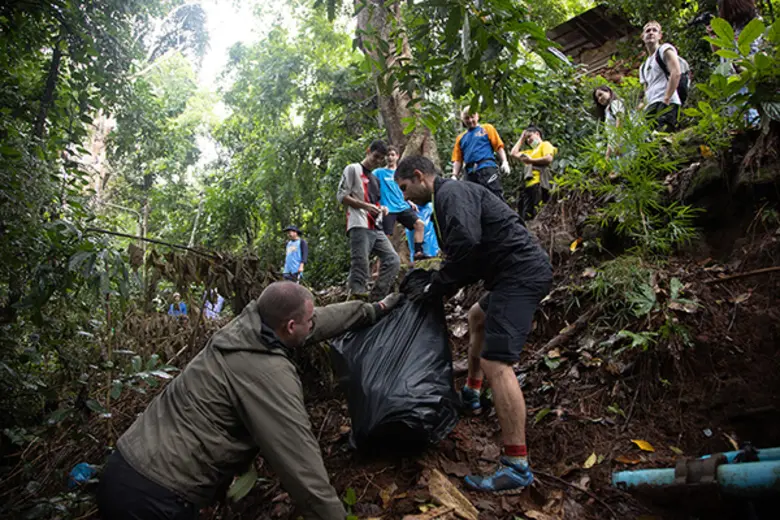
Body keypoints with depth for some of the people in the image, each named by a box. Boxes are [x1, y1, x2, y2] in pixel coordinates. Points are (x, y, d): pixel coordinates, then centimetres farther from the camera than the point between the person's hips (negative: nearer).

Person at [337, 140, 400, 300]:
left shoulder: (375, 178, 27)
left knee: (393, 260, -2)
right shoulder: (353, 169, 4)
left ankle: (376, 299, 0)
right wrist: (366, 205, -15)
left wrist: (381, 208, 10)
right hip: (359, 227, -8)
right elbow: (341, 196, -4)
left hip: (376, 228, 8)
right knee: (360, 267, -13)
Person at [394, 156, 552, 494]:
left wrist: (437, 288, -15)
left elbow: (466, 244, -27)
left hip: (520, 273, -12)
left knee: (496, 363, -18)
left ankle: (517, 468, -16)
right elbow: (464, 250, 23)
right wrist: (439, 283, 11)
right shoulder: (448, 197, 21)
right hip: (522, 272, 12)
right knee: (478, 316, 34)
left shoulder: (451, 193, -11)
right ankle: (471, 394, 47)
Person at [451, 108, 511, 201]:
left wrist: (504, 162, -8)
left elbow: (499, 146, 6)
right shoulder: (460, 138, 22)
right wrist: (454, 176, 2)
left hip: (487, 168, -3)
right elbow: (458, 159, 15)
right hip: (470, 173, 3)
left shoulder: (487, 128, 15)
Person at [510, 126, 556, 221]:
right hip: (529, 184, 8)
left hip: (538, 183, -8)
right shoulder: (531, 151, 33)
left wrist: (530, 161, -2)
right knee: (521, 215, -2)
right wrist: (522, 138, 34)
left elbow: (549, 159, -7)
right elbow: (514, 153, 29)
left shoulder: (545, 144, 12)